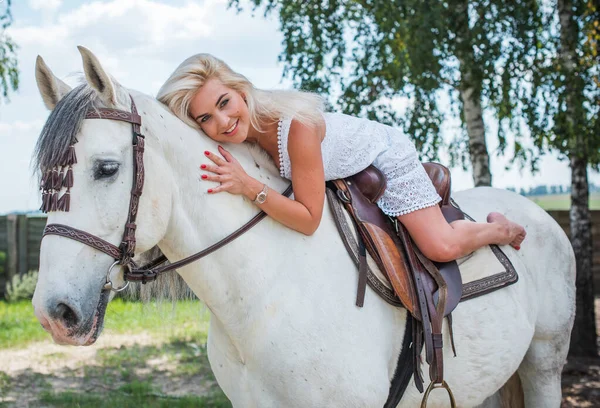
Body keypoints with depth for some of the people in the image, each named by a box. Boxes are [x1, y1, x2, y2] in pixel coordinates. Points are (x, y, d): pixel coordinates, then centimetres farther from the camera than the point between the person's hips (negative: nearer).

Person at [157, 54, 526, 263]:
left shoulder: (295, 123, -43)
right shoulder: (239, 132, -24)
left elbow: (309, 219, -40)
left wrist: (249, 187, -50)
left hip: (385, 155, -7)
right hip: (346, 175, 7)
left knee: (441, 247, -16)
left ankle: (500, 229, 16)